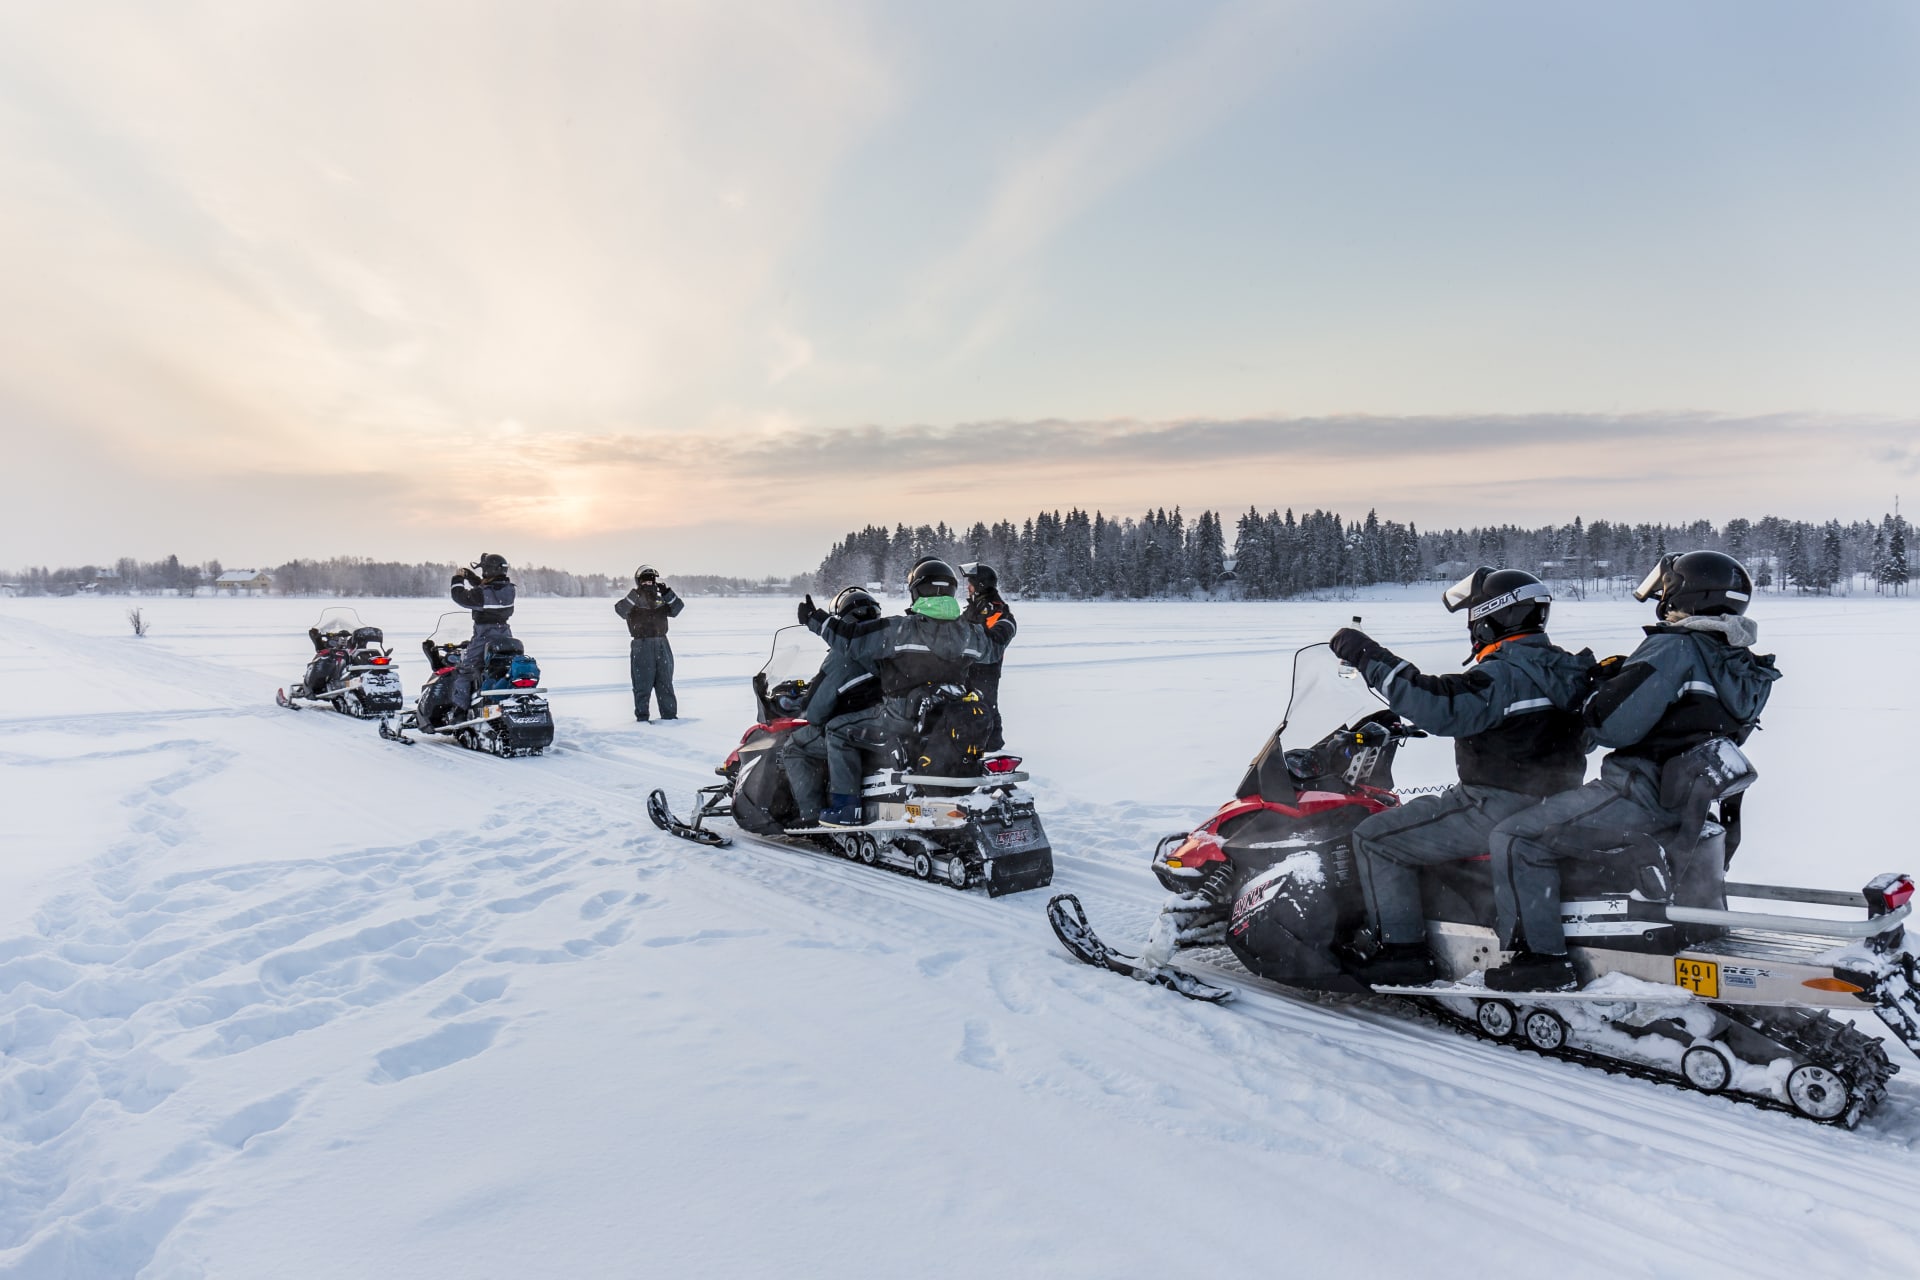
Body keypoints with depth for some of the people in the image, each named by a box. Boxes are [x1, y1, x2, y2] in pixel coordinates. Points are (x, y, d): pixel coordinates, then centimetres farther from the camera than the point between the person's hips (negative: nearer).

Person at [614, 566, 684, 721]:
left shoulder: (660, 601, 13)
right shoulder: (632, 602, 1)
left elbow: (677, 608, 1)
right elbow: (619, 608, -18)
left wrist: (668, 593, -12)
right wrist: (636, 594, -24)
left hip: (662, 646, 4)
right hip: (641, 646, -4)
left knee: (665, 683, 9)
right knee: (643, 684, -1)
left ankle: (670, 714, 15)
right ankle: (642, 716, 6)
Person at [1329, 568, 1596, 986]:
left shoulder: (1507, 673, -19)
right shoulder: (1554, 665, 13)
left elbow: (1446, 708, -33)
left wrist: (1372, 660, -31)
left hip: (1497, 810, -11)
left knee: (1374, 838, -8)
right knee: (1408, 816, 26)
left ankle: (1402, 951, -7)